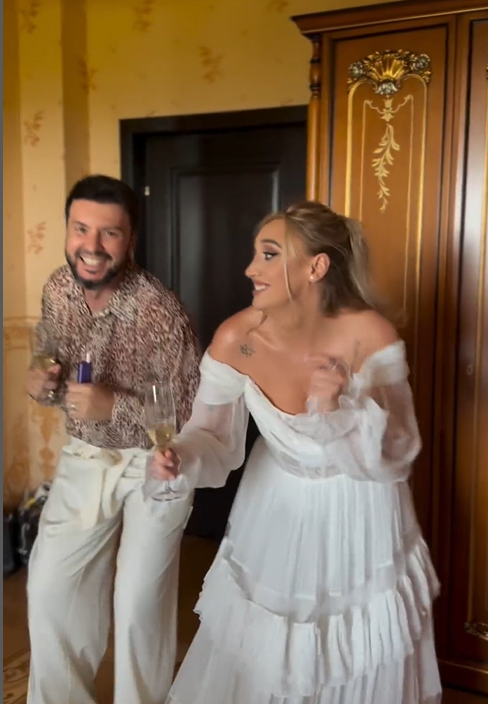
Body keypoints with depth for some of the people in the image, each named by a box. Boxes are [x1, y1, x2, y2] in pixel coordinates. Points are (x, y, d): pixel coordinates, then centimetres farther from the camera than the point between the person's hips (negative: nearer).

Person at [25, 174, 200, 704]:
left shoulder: (160, 311, -26)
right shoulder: (57, 289, -7)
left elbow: (192, 416, -20)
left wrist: (116, 406, -31)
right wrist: (43, 386, -15)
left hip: (153, 464, -5)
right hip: (84, 456, 5)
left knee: (139, 602, 5)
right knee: (49, 588, 10)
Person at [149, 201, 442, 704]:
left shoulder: (370, 335, -26)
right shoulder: (236, 339, -21)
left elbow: (397, 456, -20)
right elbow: (216, 438, -11)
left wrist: (341, 409, -38)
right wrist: (180, 459, -33)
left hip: (359, 518, -1)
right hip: (277, 512, 2)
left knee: (361, 663, 20)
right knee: (258, 662, 19)